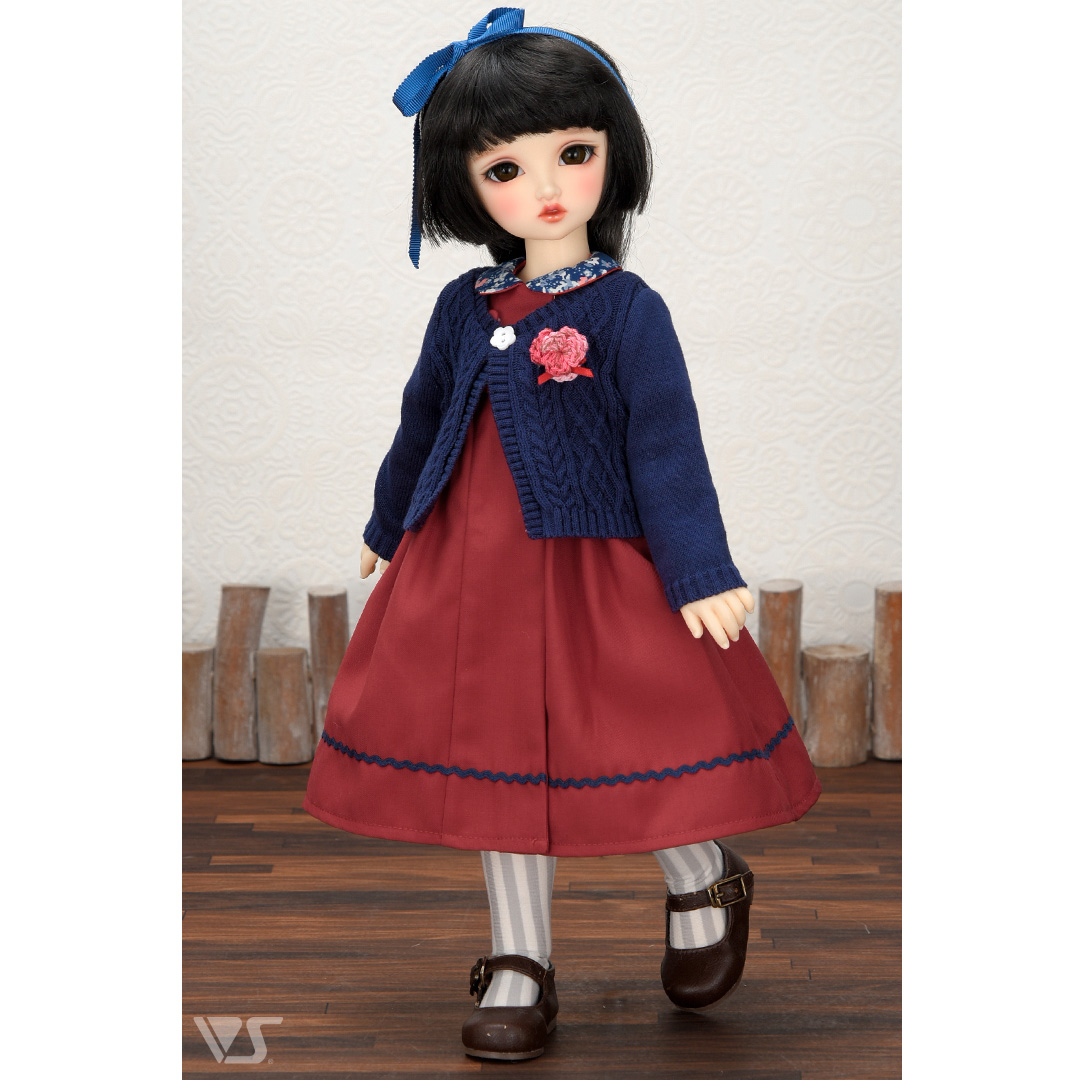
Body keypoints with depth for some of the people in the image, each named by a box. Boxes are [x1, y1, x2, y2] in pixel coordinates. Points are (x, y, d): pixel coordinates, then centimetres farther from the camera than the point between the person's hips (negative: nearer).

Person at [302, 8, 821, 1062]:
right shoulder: (465, 308, 4)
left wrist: (700, 573, -14)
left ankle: (704, 885, 33)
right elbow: (421, 420, 17)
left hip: (595, 571, -4)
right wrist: (388, 528, 27)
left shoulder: (628, 312, -9)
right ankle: (519, 964, 25)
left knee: (625, 745, 0)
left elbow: (668, 449, -10)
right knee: (498, 757, 10)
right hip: (469, 571, 5)